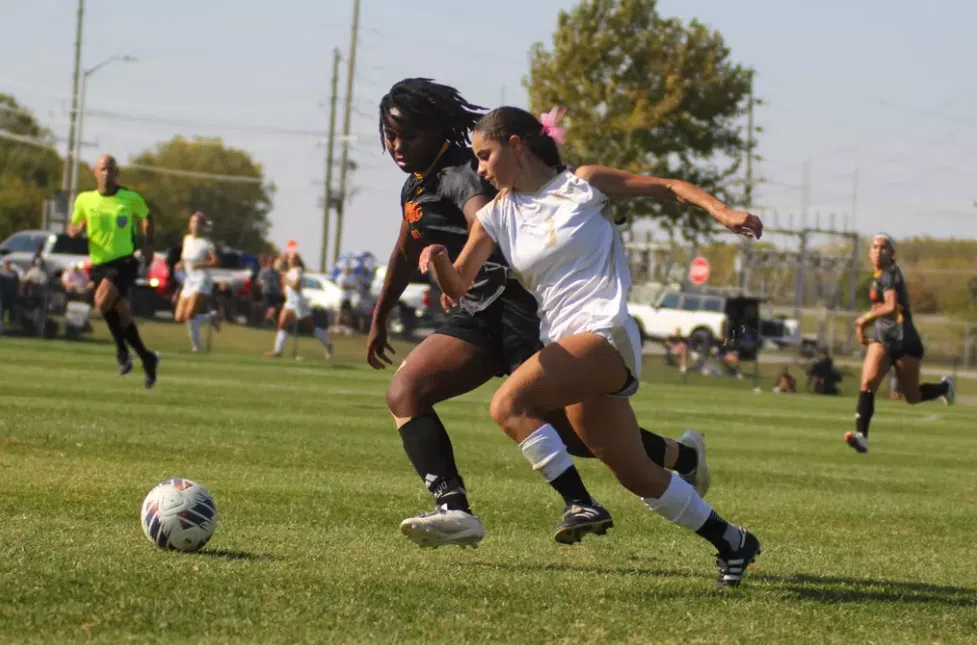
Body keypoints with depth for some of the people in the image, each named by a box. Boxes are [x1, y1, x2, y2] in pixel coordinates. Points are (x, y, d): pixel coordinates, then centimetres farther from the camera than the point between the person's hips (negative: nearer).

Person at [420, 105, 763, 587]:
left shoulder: (582, 184, -1)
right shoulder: (495, 216, 13)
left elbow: (667, 187, 4)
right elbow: (459, 286, 6)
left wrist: (722, 212, -11)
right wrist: (439, 261, -16)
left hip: (605, 335, -7)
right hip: (564, 345, 7)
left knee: (509, 406, -26)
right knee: (636, 476, 9)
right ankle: (731, 542, 23)